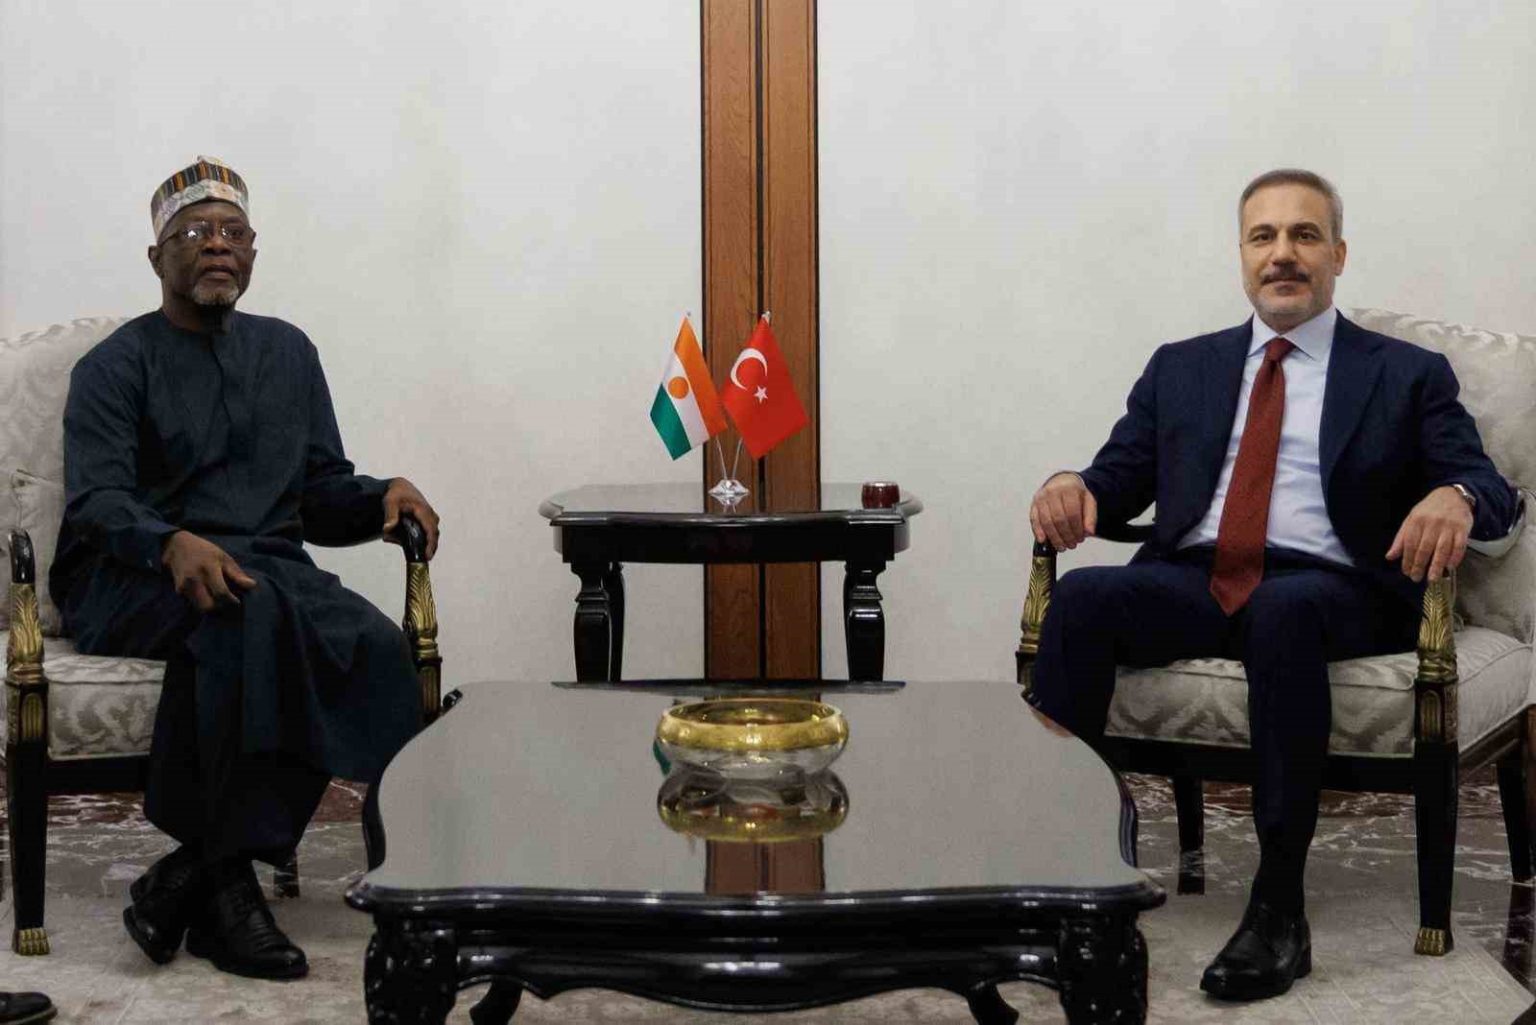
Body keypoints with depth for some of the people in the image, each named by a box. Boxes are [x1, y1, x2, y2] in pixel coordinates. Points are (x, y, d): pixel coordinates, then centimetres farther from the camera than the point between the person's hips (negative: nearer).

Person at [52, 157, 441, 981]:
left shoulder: (287, 353, 22)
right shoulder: (118, 365, 6)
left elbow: (321, 495, 19)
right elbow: (96, 503, -9)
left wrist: (384, 498, -4)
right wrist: (175, 544, -30)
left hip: (268, 567, 4)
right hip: (130, 580, -4)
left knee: (374, 646, -30)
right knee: (246, 609, -39)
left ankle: (194, 868, -27)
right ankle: (227, 881, -31)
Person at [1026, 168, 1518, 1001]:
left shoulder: (1408, 375, 14)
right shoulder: (1181, 368, 23)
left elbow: (1490, 491, 4)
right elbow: (1118, 480, 16)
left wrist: (1454, 497, -22)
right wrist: (1073, 487, -9)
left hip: (1328, 591, -3)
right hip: (1191, 582, 3)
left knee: (1284, 612, -39)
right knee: (1083, 595, -29)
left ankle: (1278, 910, -33)